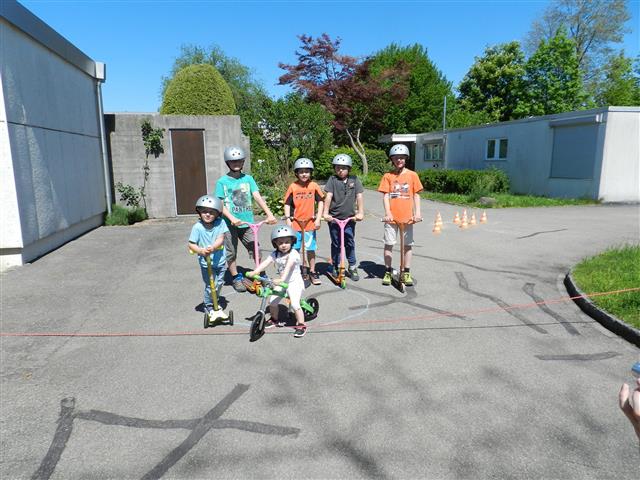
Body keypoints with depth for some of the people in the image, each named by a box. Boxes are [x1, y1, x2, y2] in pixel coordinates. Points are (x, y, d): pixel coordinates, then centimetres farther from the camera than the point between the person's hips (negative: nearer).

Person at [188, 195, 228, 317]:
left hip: (220, 260, 3)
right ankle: (208, 306, 22)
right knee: (210, 286, -2)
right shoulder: (197, 227, -13)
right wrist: (201, 250, -28)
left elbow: (220, 239, -15)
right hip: (206, 263, -3)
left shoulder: (220, 223, -9)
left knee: (219, 284, 17)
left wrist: (213, 247, -34)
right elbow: (191, 244, -10)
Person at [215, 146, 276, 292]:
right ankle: (237, 278, 26)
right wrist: (232, 218, -21)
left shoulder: (248, 179, 5)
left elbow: (258, 197, -4)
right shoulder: (222, 181, -2)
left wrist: (269, 214, -17)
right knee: (231, 253, 8)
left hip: (247, 223, 2)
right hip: (230, 224, -2)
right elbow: (220, 205, -7)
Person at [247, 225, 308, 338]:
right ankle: (275, 319, 33)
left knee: (295, 304, -18)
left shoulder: (293, 254, -20)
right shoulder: (275, 254, -2)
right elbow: (265, 263, -16)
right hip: (281, 282, 6)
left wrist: (282, 279, -50)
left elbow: (288, 267, -35)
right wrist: (254, 272, -32)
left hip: (294, 282, -6)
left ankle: (301, 325, -1)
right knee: (272, 301, 5)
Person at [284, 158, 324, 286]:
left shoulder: (314, 186, -2)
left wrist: (318, 219, -3)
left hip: (310, 224, 0)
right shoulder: (293, 187, -3)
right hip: (295, 224, 0)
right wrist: (288, 219, -6)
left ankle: (312, 272, 22)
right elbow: (287, 204, 2)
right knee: (294, 250, 7)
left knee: (311, 249, 6)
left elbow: (320, 202, 3)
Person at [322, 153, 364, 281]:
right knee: (335, 244, 9)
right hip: (334, 218, -1)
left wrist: (360, 212, -10)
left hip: (350, 218, 1)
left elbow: (359, 196, -2)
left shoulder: (354, 180, 2)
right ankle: (335, 267, 21)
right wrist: (326, 212, -16)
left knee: (350, 243, 8)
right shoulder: (332, 179, -1)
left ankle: (352, 268, 21)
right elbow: (328, 196, -8)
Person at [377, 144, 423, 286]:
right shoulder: (388, 176, 1)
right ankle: (388, 272, 17)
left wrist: (417, 212, -5)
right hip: (391, 217, 0)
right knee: (389, 244, 4)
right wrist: (388, 213, -13)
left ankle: (406, 273, 18)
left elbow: (416, 195, 4)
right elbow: (385, 196, -2)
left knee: (407, 245, 7)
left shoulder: (412, 175, 3)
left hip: (407, 217, 1)